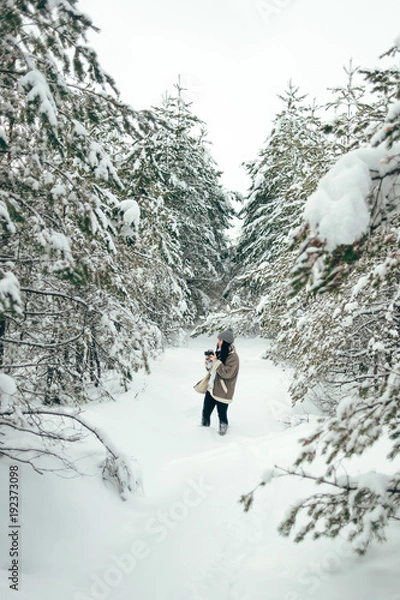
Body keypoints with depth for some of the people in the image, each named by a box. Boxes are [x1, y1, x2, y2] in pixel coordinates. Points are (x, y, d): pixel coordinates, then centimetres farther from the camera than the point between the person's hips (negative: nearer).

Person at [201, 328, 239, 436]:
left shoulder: (233, 357, -18)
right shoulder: (219, 352, 6)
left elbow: (227, 373, -26)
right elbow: (210, 368, 16)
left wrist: (216, 361, -25)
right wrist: (208, 360, -5)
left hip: (222, 392, -7)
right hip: (211, 389, 7)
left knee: (222, 415, 8)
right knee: (205, 412, 15)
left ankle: (223, 430, 32)